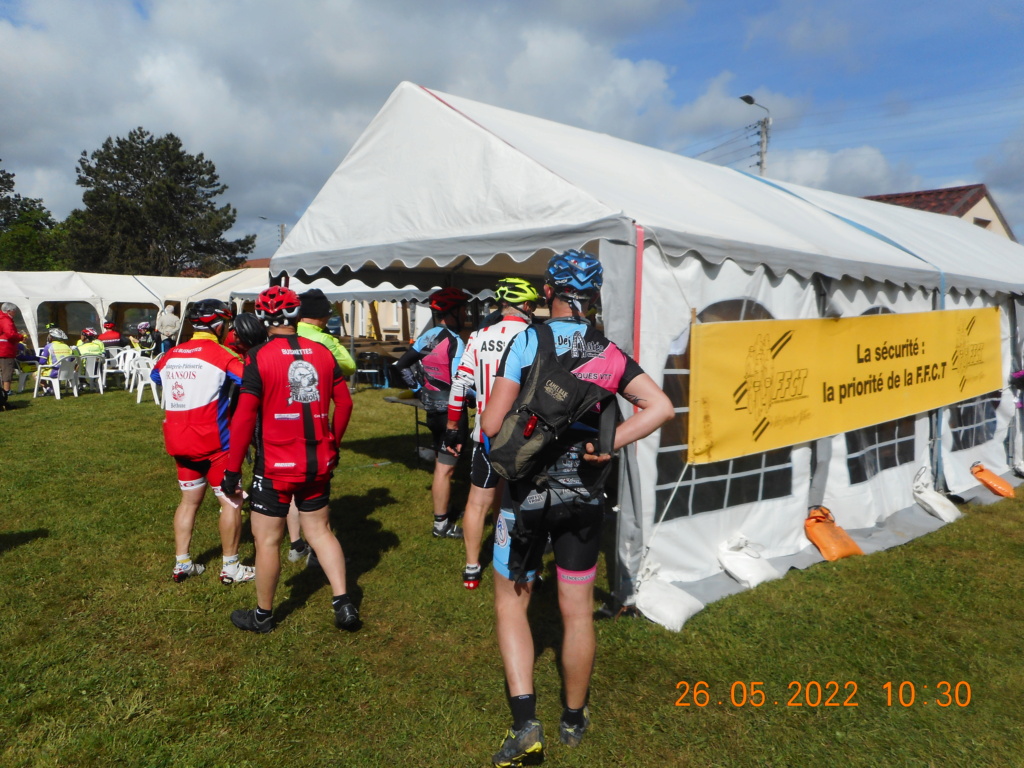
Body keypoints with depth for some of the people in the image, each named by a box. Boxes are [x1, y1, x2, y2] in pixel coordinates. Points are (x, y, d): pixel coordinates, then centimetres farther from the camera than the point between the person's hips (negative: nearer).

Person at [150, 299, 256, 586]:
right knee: (231, 501, 4)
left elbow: (155, 374, 27)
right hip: (212, 443, -7)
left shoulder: (171, 355, 6)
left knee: (189, 500, 19)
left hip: (178, 441, 7)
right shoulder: (221, 354, -14)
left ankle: (181, 564, 24)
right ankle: (230, 567, 10)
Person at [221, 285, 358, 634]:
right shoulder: (323, 353, 1)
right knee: (320, 529, 17)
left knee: (267, 539, 10)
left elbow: (244, 418, -14)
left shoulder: (259, 357, -12)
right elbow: (344, 403, 5)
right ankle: (344, 603, 14)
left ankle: (263, 615, 26)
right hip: (318, 463, 5)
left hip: (276, 466, -4)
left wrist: (233, 470, -6)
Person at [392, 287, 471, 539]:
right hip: (451, 411, -9)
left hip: (433, 408, 9)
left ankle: (443, 509, 36)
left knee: (442, 463, 21)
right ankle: (441, 525, 7)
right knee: (445, 468, -1)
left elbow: (402, 365, 9)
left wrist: (418, 388, 14)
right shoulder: (454, 341, -19)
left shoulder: (427, 336, 5)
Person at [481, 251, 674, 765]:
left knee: (511, 603, 14)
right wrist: (607, 446, -10)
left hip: (526, 494, -3)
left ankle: (524, 723, 7)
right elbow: (660, 407, -9)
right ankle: (574, 720, 32)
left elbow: (492, 424, -14)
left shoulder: (527, 342, -10)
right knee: (577, 612, 15)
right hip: (583, 497, 3)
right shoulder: (610, 355, 1)